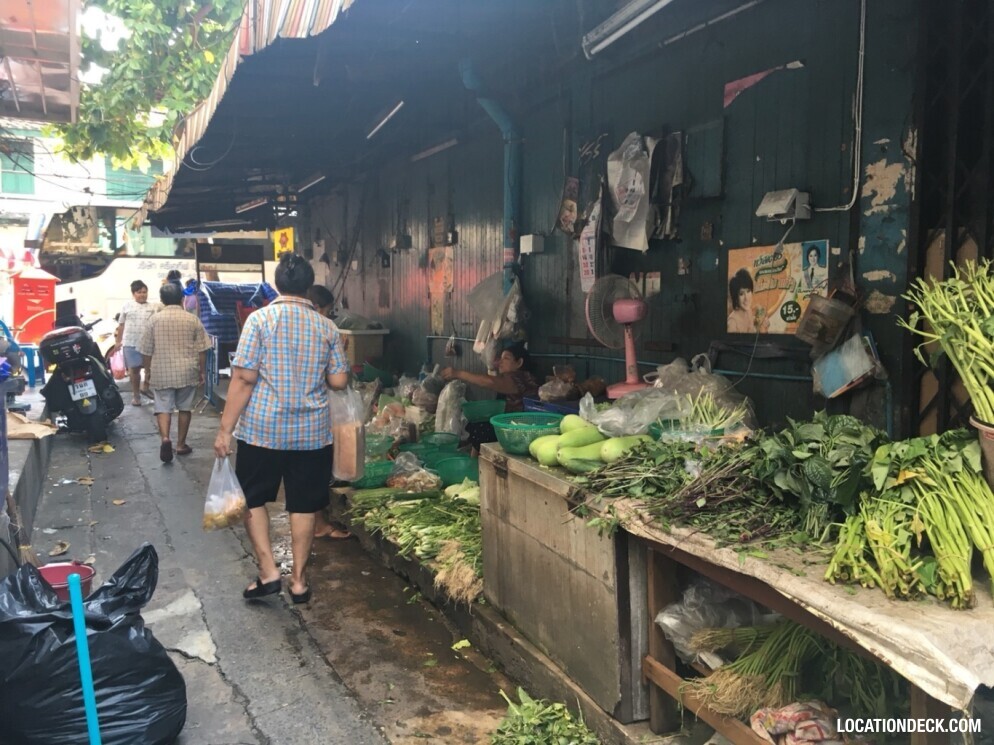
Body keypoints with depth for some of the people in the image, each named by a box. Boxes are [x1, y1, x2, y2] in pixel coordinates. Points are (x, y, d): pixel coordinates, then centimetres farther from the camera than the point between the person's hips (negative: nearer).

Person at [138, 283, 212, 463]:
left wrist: (149, 369, 17)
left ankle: (165, 438, -18)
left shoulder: (154, 319, 0)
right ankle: (181, 444, 16)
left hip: (162, 373, 0)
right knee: (185, 408, 11)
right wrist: (202, 371, 10)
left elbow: (146, 350, 4)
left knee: (163, 408, 4)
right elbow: (201, 350, 0)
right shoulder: (192, 320, -1)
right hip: (187, 372, 0)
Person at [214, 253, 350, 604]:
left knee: (252, 498, 16)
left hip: (262, 429, -2)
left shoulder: (260, 319, -7)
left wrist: (225, 429, -8)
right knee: (303, 505, 11)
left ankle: (268, 572, 11)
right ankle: (299, 580, 18)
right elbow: (339, 381, 1)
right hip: (311, 432, 2)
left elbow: (244, 378, -12)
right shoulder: (327, 327, 1)